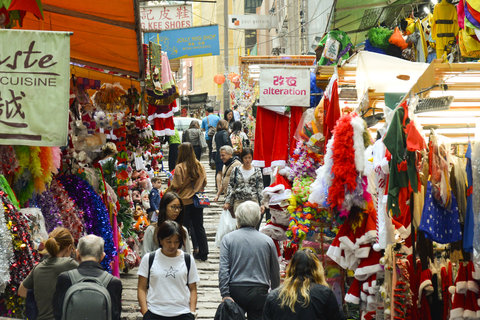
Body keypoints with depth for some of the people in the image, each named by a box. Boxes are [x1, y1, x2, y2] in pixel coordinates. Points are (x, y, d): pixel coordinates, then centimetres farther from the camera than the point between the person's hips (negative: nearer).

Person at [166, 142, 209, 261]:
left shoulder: (179, 167, -14)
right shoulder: (199, 165, 1)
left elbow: (177, 185, -16)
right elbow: (204, 182, 8)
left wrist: (167, 192, 1)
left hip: (184, 201, -5)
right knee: (199, 226, 14)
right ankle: (203, 253, 18)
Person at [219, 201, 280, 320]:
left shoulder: (228, 238, 0)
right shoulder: (267, 241, 3)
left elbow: (223, 269, -7)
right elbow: (275, 271, 11)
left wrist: (225, 294, -7)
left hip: (236, 291, 0)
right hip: (260, 292, 0)